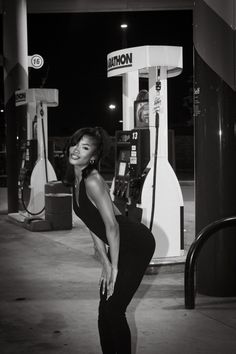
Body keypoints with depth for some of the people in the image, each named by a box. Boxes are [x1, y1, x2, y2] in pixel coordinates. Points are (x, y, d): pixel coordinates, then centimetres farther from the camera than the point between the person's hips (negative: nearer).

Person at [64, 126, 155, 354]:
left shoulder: (92, 181, -22)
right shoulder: (76, 181, 6)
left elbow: (112, 225, -22)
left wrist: (114, 267, -15)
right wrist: (105, 262, 8)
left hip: (137, 245, -9)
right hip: (120, 247, 9)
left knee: (113, 309, -7)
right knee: (105, 309, 11)